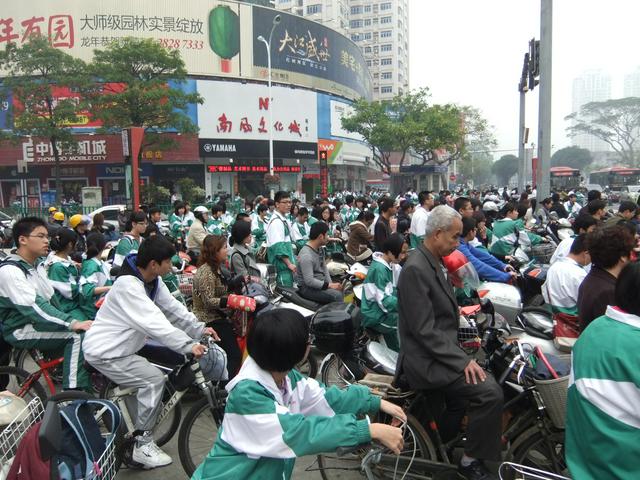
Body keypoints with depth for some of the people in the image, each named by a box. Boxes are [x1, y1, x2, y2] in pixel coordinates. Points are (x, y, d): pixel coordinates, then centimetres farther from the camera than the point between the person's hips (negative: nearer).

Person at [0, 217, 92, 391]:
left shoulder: (37, 266, 10)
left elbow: (50, 300, 11)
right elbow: (34, 307, -29)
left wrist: (72, 321, -2)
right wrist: (72, 323, -34)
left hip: (39, 323, 8)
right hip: (22, 331, -8)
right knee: (77, 335, -24)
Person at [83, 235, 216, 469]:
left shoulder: (152, 280, 0)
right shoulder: (128, 285, -28)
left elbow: (173, 308, 0)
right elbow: (155, 322, -36)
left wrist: (200, 329, -9)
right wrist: (188, 345, -40)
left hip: (120, 348, 10)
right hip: (104, 352, -10)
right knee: (154, 378, -17)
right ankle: (142, 444, -5)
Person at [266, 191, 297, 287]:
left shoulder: (284, 220, 14)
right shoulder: (276, 222, -16)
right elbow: (278, 247, -22)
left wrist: (293, 261, 18)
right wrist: (289, 264, -21)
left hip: (287, 262, 10)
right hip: (282, 264, -10)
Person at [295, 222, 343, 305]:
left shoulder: (320, 249, 7)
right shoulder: (306, 255, -24)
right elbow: (309, 281, -26)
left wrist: (331, 283, 1)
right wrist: (329, 286, -22)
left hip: (319, 283, 10)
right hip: (308, 288, -10)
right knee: (337, 295, -24)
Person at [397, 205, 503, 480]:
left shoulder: (432, 262, 10)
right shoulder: (415, 269, -20)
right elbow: (424, 330, -23)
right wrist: (462, 360, -20)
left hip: (440, 350, 10)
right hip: (426, 361, -10)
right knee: (490, 392, -18)